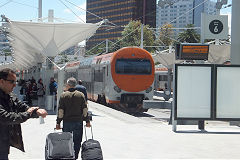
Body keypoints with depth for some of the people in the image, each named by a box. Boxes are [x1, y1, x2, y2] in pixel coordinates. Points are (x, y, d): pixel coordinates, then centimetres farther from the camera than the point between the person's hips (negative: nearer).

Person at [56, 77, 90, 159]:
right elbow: (85, 109, 0)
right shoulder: (81, 95, 1)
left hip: (67, 122, -1)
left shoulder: (63, 95, -3)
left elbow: (60, 110, -4)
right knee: (77, 142, 6)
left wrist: (58, 122, 0)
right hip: (78, 122, 1)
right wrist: (87, 121, 7)